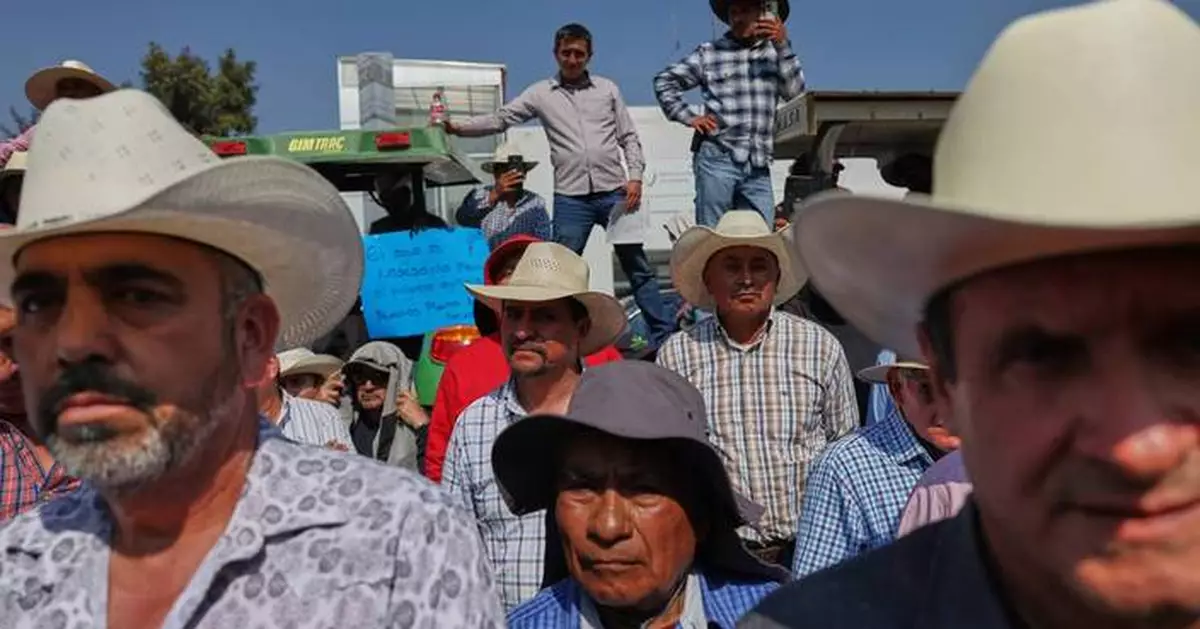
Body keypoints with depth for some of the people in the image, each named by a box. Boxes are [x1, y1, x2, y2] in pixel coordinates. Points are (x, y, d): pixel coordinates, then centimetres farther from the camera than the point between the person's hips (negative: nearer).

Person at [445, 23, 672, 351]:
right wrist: (458, 127, -9)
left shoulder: (607, 88, 9)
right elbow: (500, 119, 3)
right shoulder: (541, 93, 7)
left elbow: (629, 137, 9)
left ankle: (663, 336, 9)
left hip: (614, 191, 0)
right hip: (570, 197, 0)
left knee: (637, 267, 3)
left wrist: (635, 175, -4)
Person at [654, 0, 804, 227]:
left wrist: (783, 46, -6)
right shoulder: (709, 53, 9)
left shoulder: (774, 52, 14)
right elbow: (664, 81, 12)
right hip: (717, 158, -2)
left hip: (758, 166, 2)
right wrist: (688, 116, 2)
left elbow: (795, 92, 1)